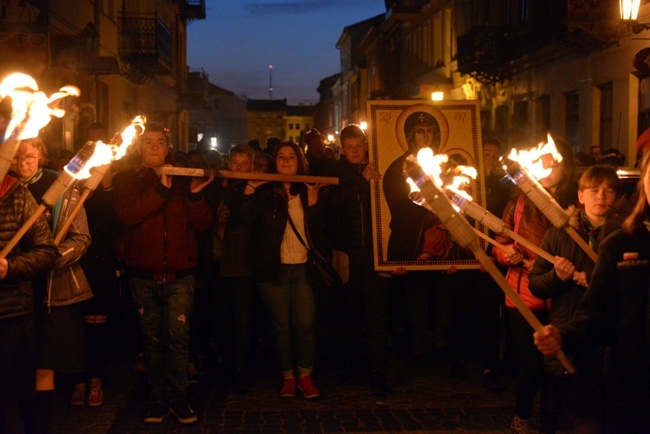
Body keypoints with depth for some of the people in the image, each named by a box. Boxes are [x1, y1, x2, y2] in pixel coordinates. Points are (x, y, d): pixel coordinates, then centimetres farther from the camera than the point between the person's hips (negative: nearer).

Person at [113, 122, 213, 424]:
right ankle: (159, 399, 17)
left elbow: (202, 224, 1)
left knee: (178, 335, -7)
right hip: (143, 274, 0)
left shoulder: (183, 180, 9)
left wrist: (195, 195, -16)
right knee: (153, 339, 8)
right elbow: (127, 214, -15)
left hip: (179, 273, 0)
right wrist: (161, 189, -22)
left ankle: (178, 397, 3)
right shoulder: (126, 181, 6)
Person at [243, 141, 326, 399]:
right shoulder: (264, 192, 5)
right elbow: (246, 221, -7)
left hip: (303, 268, 1)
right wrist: (249, 193, -15)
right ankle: (288, 377, 19)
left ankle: (305, 376, 10)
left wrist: (313, 200, -8)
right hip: (273, 269, -1)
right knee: (282, 327, 5)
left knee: (306, 324, -6)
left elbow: (319, 229, 3)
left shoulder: (309, 191, 11)